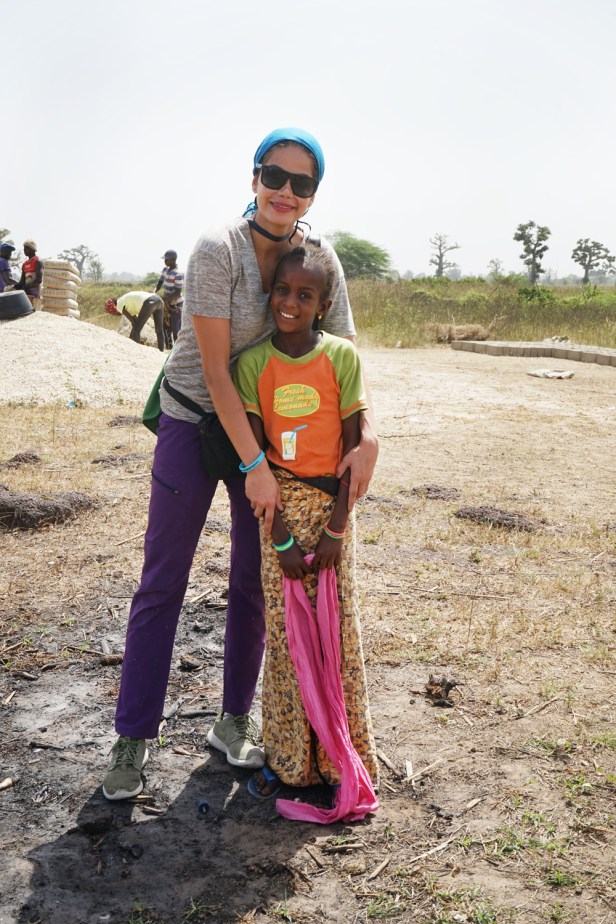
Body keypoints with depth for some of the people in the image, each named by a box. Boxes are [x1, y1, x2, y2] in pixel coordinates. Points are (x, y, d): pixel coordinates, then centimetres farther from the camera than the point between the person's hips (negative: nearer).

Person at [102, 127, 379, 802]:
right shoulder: (218, 250, -20)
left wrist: (367, 432, -20)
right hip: (195, 422, -4)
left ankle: (234, 722, 28)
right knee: (162, 583, 3)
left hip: (267, 424, 4)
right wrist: (255, 466, -21)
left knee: (254, 583, 10)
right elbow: (215, 367, -21)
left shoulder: (319, 256, -5)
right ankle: (132, 737, 17)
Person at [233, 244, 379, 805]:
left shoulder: (342, 356, -7)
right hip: (279, 508, 1)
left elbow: (354, 449, -6)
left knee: (339, 630, 4)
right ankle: (286, 756, 21)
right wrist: (282, 538, -10)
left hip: (332, 503, 0)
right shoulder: (253, 363, -5)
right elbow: (257, 455, -5)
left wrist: (334, 529, -11)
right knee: (282, 631, 5)